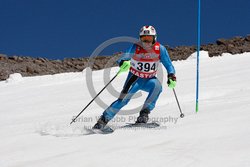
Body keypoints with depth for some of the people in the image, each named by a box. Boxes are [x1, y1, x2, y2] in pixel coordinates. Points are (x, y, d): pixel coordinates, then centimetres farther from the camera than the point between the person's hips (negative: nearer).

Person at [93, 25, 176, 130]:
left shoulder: (160, 49, -14)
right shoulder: (135, 48, -18)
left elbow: (168, 65, -7)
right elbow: (122, 58, -28)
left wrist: (171, 77, -24)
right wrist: (123, 63, -52)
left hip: (149, 80, 2)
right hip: (134, 78, -2)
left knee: (157, 86, -32)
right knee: (123, 99, -20)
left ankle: (144, 113, -23)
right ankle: (103, 119, -8)